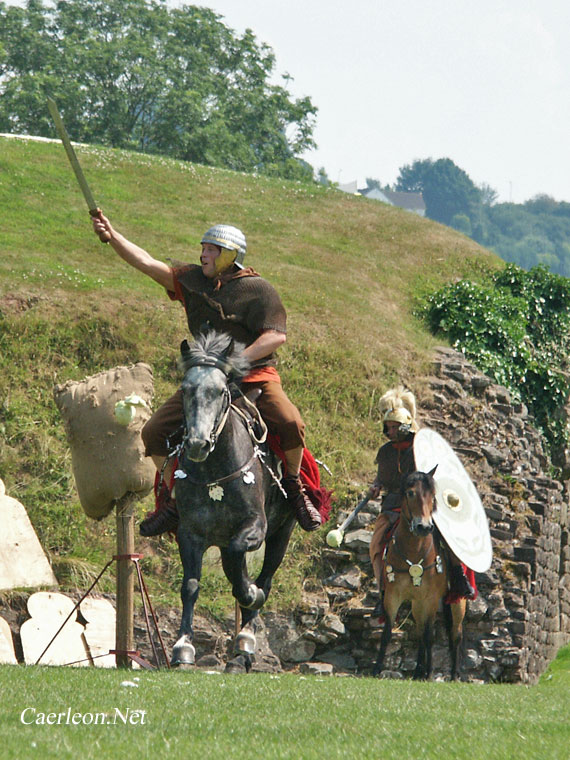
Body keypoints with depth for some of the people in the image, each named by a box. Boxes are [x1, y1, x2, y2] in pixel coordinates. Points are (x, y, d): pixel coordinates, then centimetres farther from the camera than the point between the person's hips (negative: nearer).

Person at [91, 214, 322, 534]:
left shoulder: (258, 289, -5)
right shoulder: (193, 279, 10)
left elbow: (277, 335, -14)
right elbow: (149, 264, 5)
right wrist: (112, 236, -6)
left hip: (256, 375, -4)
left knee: (290, 423, -28)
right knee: (155, 432, -7)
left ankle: (295, 486, -1)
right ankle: (172, 499, 9)